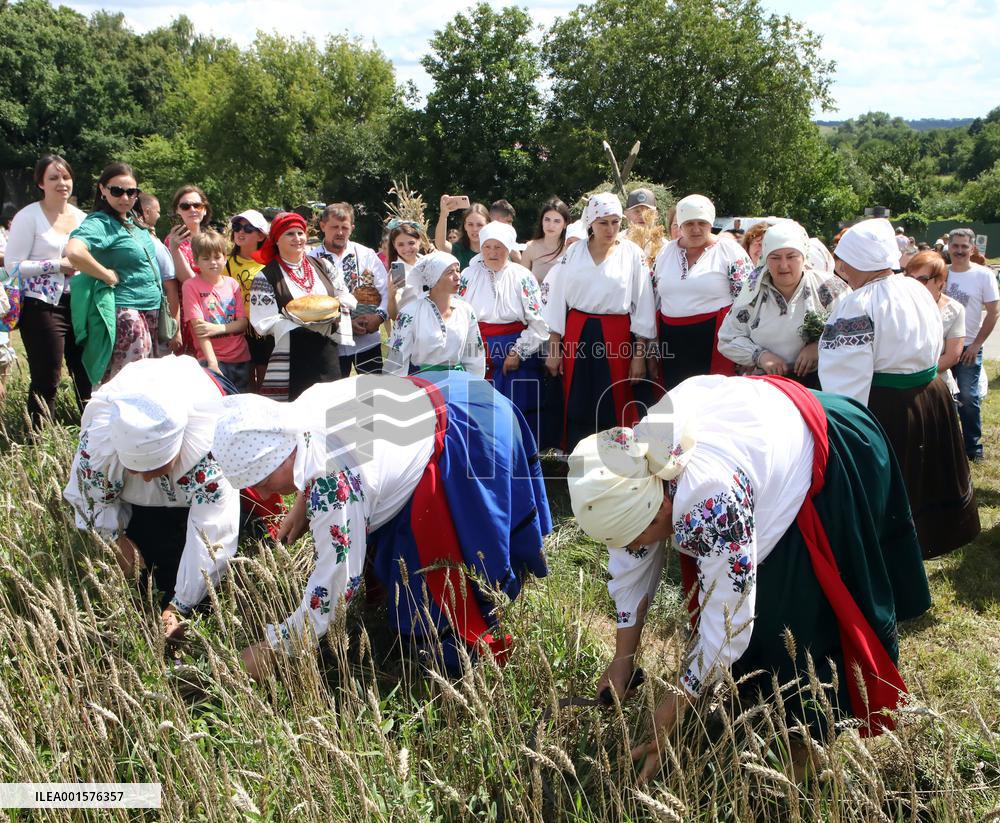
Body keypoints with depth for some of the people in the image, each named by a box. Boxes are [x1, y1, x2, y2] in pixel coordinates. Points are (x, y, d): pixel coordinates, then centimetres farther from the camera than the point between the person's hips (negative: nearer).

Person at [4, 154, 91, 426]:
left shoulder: (81, 217, 10)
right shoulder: (28, 217, -6)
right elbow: (13, 266, -10)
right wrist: (58, 265, -16)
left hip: (78, 304, 5)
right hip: (42, 307, -5)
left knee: (86, 373, 10)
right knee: (46, 380, -2)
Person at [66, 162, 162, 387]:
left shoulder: (132, 221, 11)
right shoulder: (100, 223, -14)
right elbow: (74, 252, -33)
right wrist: (108, 276, -22)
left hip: (150, 310, 9)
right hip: (124, 313, -9)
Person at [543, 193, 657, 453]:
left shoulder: (633, 254, 0)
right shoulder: (573, 253, 5)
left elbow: (643, 305, -1)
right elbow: (557, 300, 6)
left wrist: (639, 355, -4)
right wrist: (554, 349, 2)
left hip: (616, 336, -1)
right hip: (577, 335, 2)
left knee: (613, 408, 1)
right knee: (577, 407, 4)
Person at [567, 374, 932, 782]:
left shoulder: (707, 501, -42)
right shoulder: (627, 469, -19)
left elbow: (728, 620, -34)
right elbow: (631, 565, -5)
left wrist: (669, 717, -26)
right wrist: (623, 657, -5)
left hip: (835, 460, -7)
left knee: (798, 617, -4)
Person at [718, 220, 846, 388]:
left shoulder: (828, 287, 5)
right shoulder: (752, 293, 10)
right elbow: (727, 339, 11)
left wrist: (820, 347, -12)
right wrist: (760, 356, -5)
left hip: (817, 382, -1)